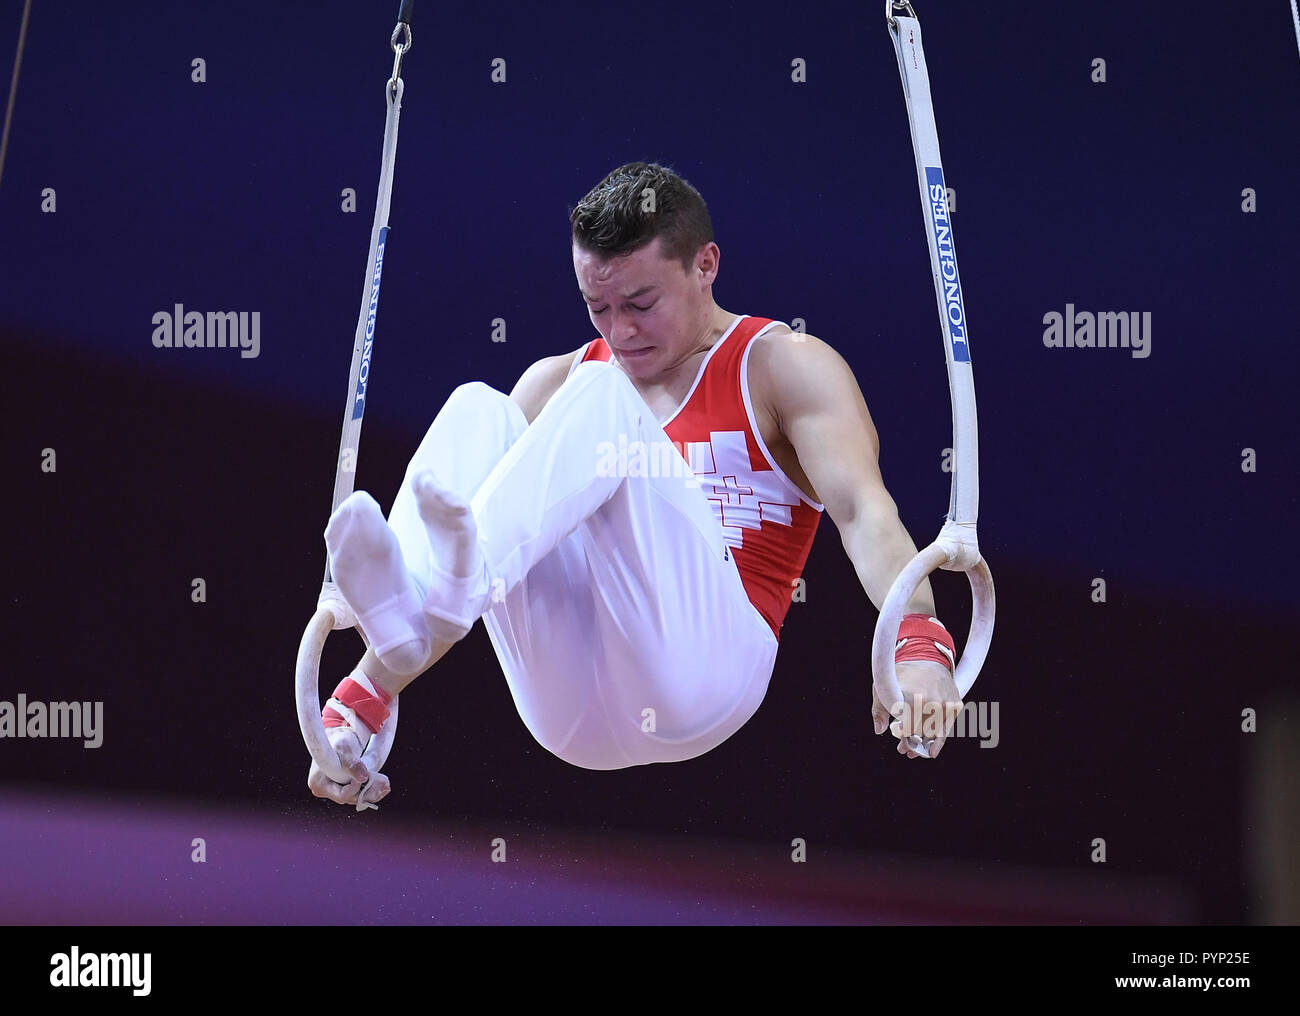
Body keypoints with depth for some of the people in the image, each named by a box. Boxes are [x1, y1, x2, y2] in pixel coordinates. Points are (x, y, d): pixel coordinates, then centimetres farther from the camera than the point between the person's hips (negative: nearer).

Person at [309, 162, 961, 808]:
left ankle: (461, 579, -47)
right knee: (478, 409, -13)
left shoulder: (783, 366, 10)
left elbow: (863, 511, -8)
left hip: (699, 668, -4)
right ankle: (404, 615, -40)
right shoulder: (557, 383, 22)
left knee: (602, 398, -21)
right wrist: (355, 704, 2)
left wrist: (919, 646, -29)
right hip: (565, 706, 4)